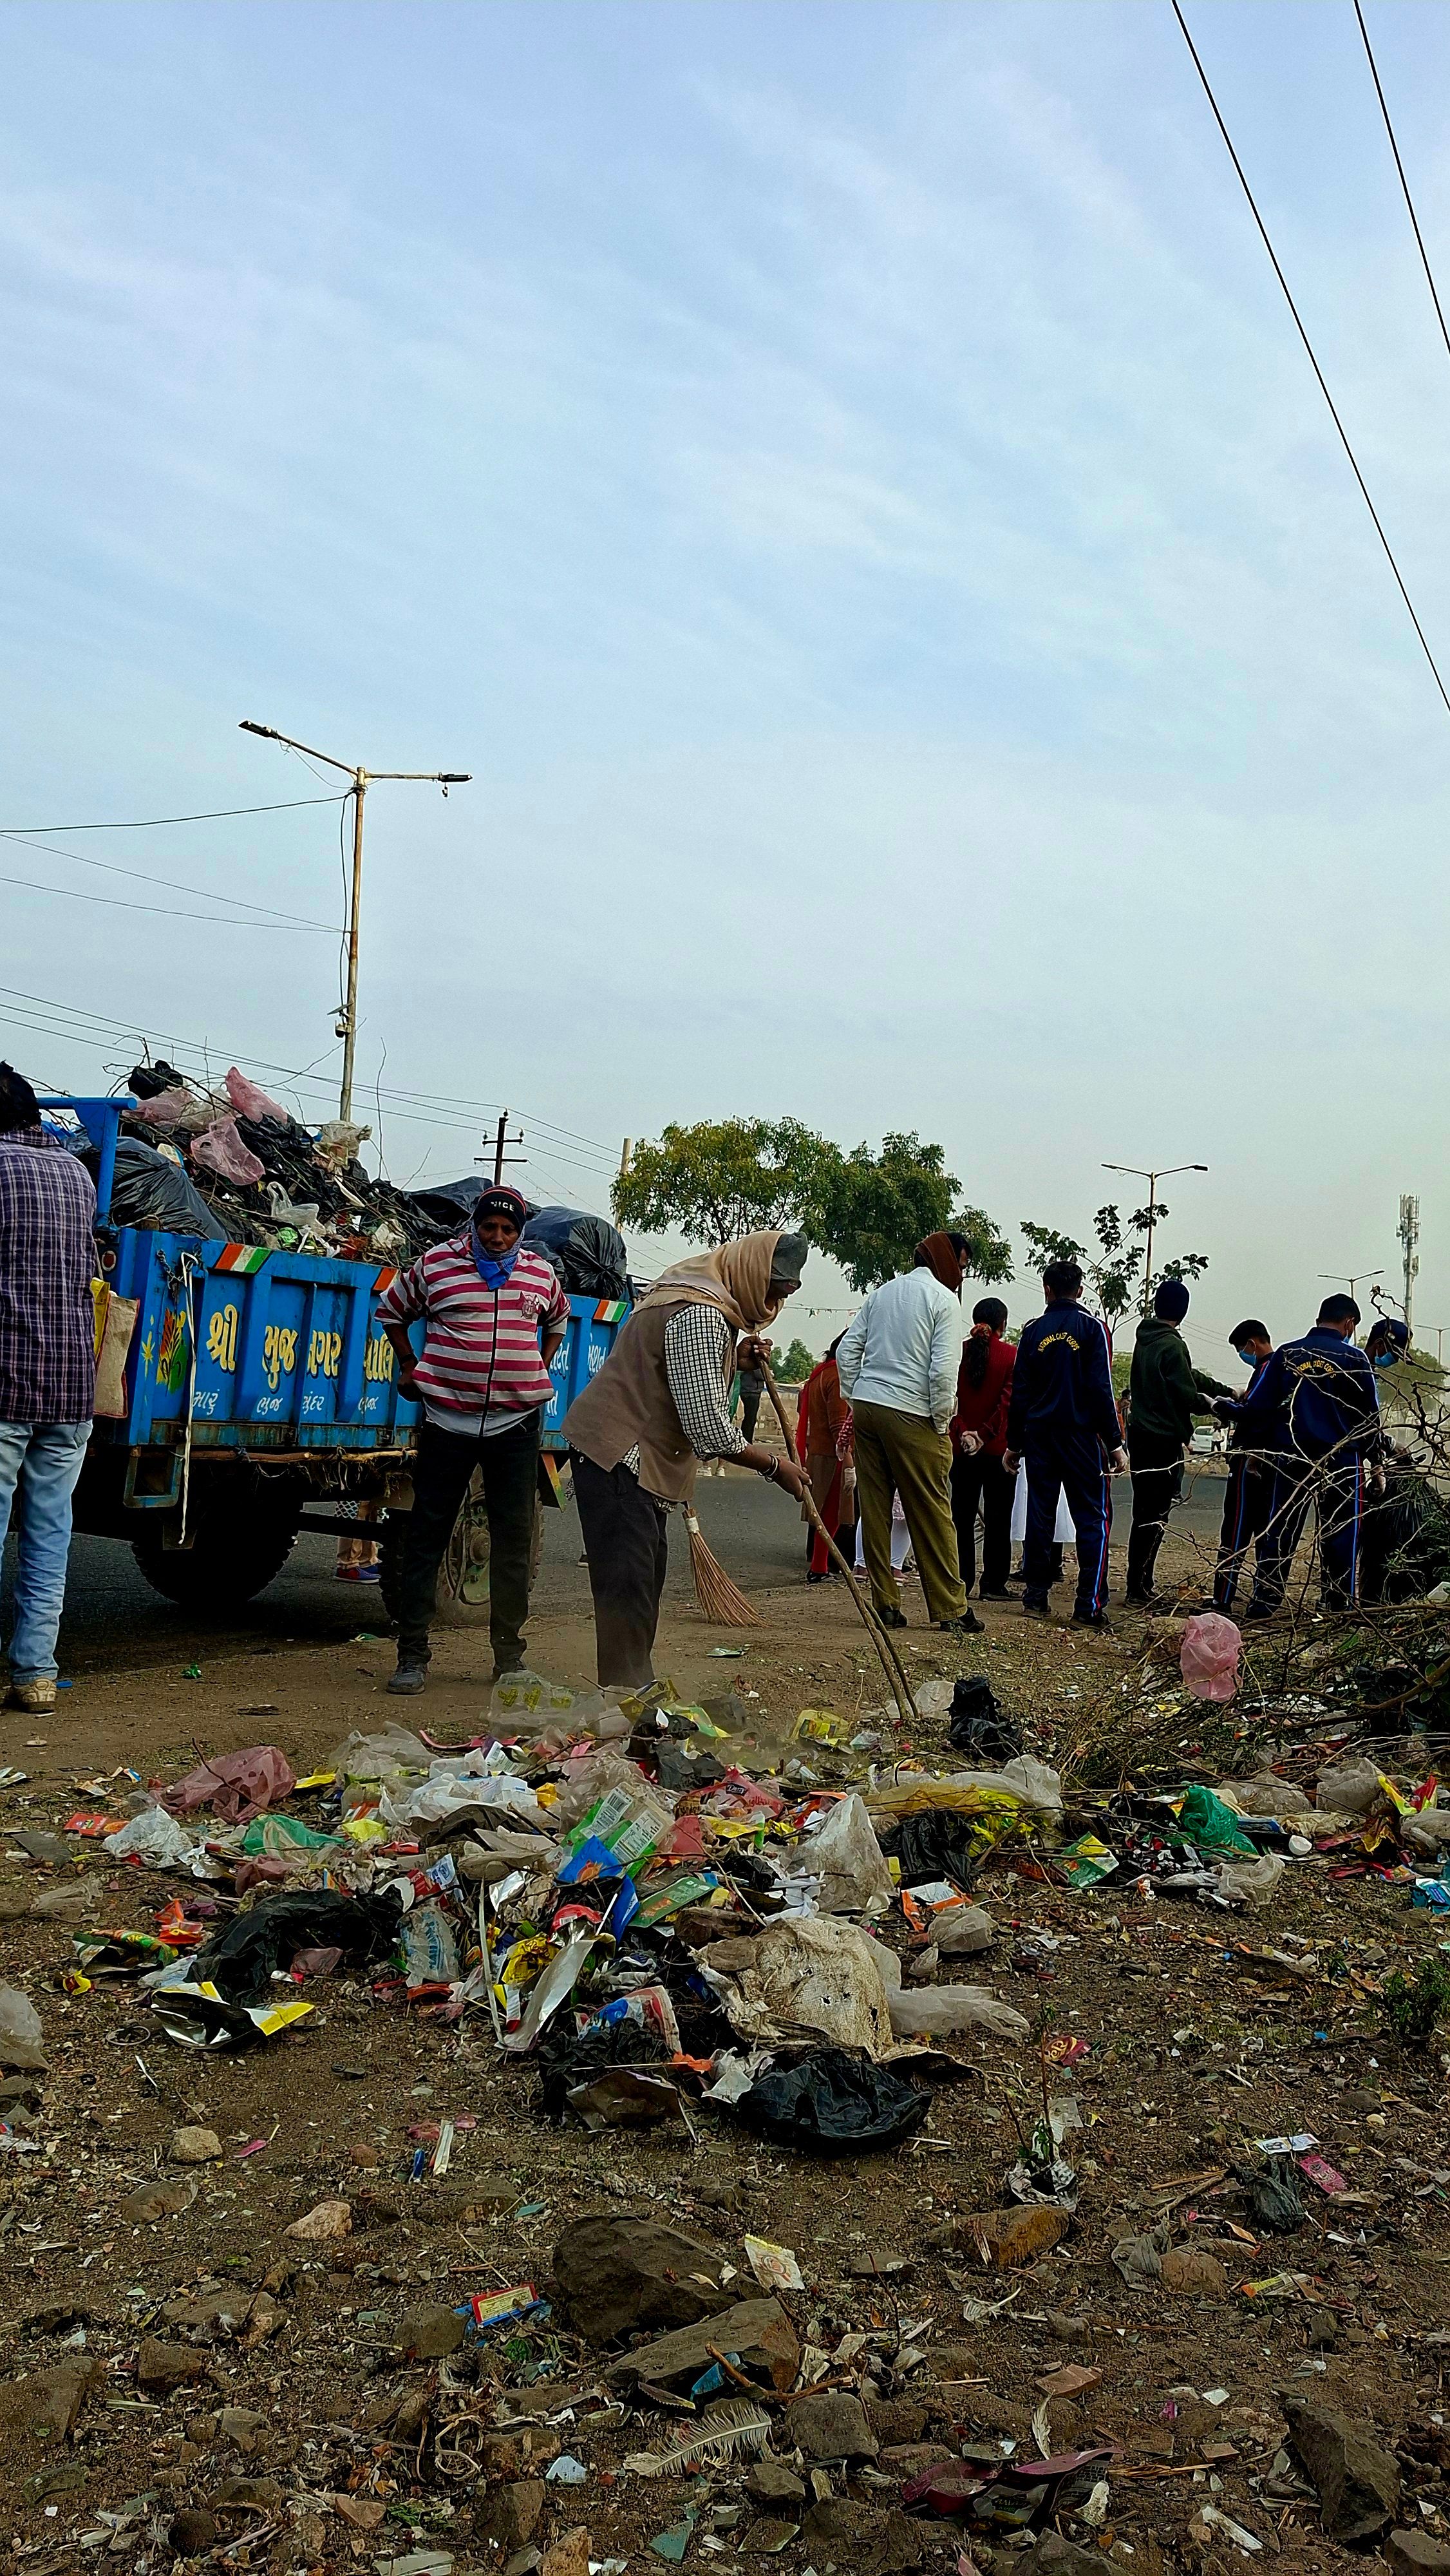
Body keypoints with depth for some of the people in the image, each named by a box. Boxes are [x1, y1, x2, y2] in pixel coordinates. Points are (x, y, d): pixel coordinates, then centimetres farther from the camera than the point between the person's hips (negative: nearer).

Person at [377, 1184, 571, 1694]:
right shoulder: (436, 1263, 0)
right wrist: (409, 1367, 7)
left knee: (514, 1538, 6)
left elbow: (558, 1318, 29)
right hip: (448, 1418, -2)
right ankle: (412, 1655, 7)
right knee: (426, 1536, 0)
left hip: (516, 1422, 2)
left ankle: (509, 1654, 17)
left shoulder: (540, 1273, 9)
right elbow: (391, 1309, 15)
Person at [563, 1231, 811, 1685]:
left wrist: (736, 1359, 8)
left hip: (641, 1457, 11)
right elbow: (709, 1429, -23)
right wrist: (775, 1466, -11)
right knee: (628, 1582, -12)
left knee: (647, 1575, 15)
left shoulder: (703, 1300, 13)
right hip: (617, 1452, -11)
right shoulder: (700, 1315, -22)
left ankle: (634, 1694, 24)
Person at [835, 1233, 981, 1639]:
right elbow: (944, 1369, -14)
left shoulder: (883, 1292, 14)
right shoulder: (943, 1299, -5)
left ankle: (884, 1604, 11)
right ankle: (950, 1610, 6)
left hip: (866, 1408, 6)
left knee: (874, 1510, 8)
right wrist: (942, 1423, -4)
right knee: (933, 1514, 1)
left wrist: (854, 1399, 16)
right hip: (911, 1415, -6)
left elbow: (847, 1350, 12)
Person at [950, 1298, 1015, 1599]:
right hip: (998, 1448, -2)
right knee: (997, 1519, 5)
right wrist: (985, 1434, -13)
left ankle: (962, 1582, 7)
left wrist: (963, 1432, -11)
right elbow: (1008, 1399, -13)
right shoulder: (1012, 1354, -6)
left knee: (962, 1517, 8)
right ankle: (993, 1583, 5)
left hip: (962, 1448, 2)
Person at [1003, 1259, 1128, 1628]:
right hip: (1081, 1435, -3)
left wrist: (1014, 1443, 14)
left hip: (1039, 1434, 3)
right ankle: (1089, 1605, -7)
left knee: (1040, 1515, 10)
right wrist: (1115, 1443, -6)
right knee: (1093, 1518, 0)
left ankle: (1035, 1597, 12)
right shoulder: (1091, 1327, -3)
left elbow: (1021, 1391, 8)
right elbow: (1101, 1388, -8)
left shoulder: (1033, 1331, 6)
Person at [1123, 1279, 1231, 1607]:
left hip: (1140, 1434, 9)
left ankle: (1138, 1586, 19)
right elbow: (1187, 1394, -17)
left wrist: (1228, 1391, 26)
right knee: (1154, 1516, -6)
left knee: (1144, 1513, 14)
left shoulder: (1145, 1340, 13)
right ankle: (1139, 1589, -5)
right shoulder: (1172, 1346, -15)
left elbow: (1188, 1375, 21)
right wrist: (1209, 1404, 5)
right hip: (1164, 1439, -9)